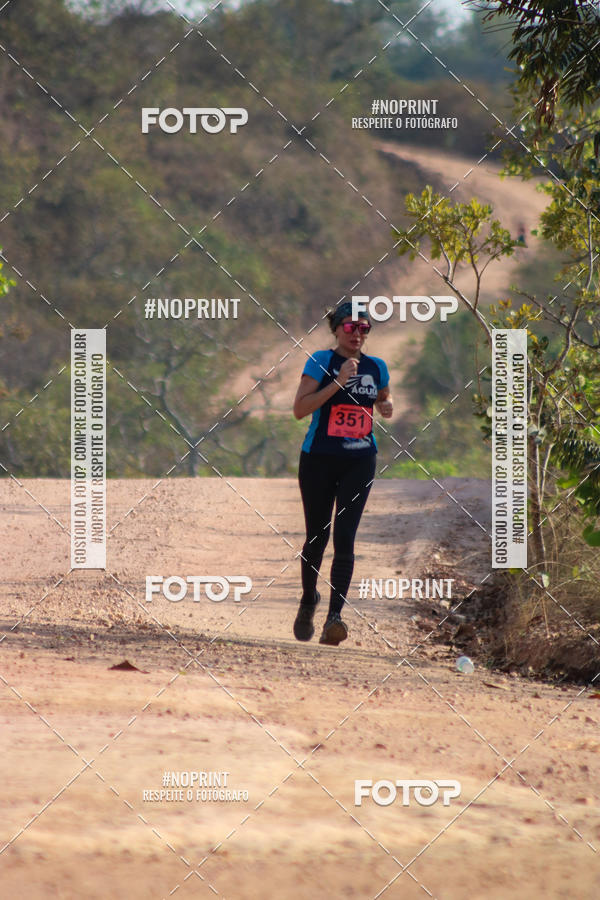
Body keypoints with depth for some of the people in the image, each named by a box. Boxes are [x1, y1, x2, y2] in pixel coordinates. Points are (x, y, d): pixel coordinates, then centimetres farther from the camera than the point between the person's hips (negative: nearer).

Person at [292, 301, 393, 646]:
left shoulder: (376, 367, 8)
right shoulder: (321, 362, -5)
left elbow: (384, 401, 27)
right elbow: (300, 409, -15)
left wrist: (387, 407, 3)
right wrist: (337, 382, -22)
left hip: (360, 462, 2)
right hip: (319, 459, -2)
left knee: (345, 537, -10)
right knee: (317, 536, 7)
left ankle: (335, 615, -16)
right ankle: (309, 599, 33)